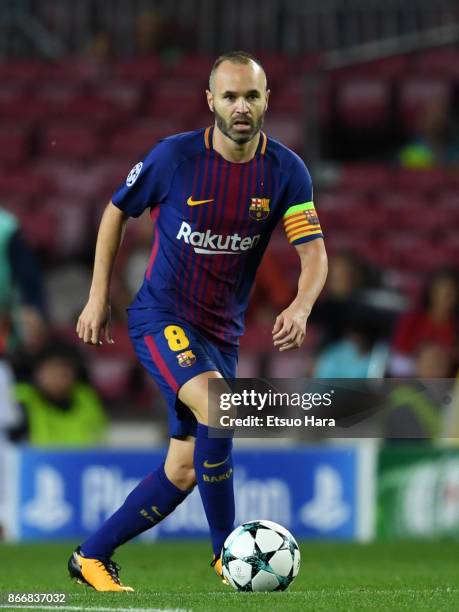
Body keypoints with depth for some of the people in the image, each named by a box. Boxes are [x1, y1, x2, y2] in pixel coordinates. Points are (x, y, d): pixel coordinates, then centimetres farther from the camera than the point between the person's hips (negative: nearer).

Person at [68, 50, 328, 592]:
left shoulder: (286, 172, -6)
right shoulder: (174, 157, -12)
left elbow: (313, 253, -9)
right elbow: (117, 212, 3)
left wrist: (300, 308, -31)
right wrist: (98, 297, 2)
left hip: (222, 333, 5)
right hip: (161, 318, -5)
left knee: (184, 472, 5)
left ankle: (92, 557, 22)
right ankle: (226, 552, -18)